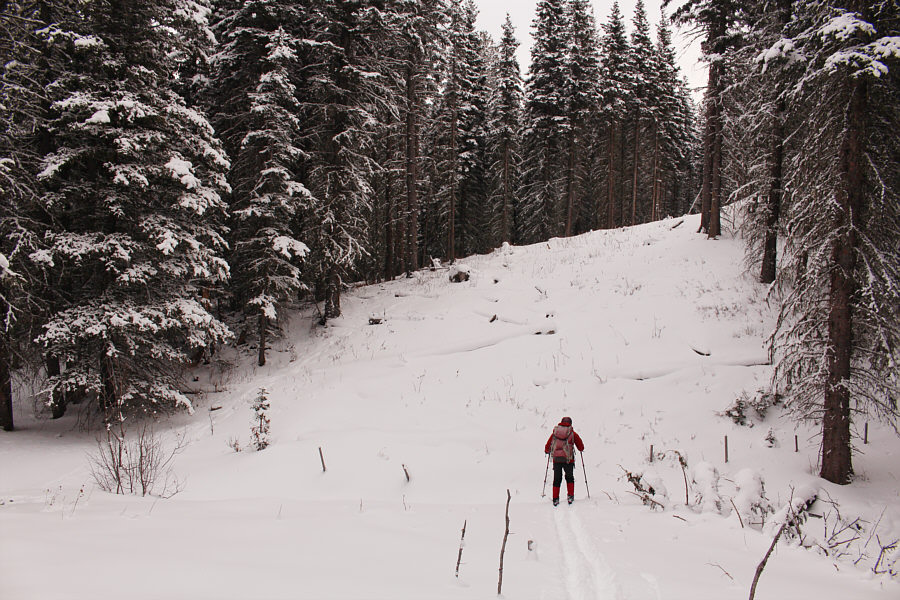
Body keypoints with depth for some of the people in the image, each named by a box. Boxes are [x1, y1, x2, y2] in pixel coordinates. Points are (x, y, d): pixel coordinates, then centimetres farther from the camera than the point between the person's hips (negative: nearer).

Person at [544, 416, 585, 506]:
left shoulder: (554, 433, 4)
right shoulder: (573, 434, -1)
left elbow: (547, 447, 9)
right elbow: (581, 448, 5)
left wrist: (547, 451, 31)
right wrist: (581, 449, 29)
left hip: (556, 459, 1)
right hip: (568, 460, -1)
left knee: (557, 479, 12)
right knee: (569, 478, 19)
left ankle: (555, 499, 8)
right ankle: (570, 496, 11)